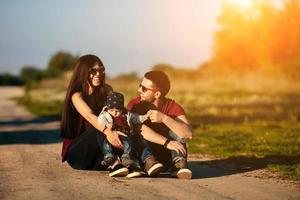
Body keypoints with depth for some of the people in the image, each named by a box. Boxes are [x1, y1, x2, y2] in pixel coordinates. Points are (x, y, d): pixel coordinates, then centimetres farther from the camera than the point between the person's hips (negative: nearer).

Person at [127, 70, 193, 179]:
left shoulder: (173, 107, -10)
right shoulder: (134, 105, -9)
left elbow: (188, 134, -26)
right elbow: (141, 129, -27)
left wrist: (164, 118, -38)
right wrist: (167, 143, -38)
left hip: (166, 158, 1)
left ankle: (178, 165, -35)